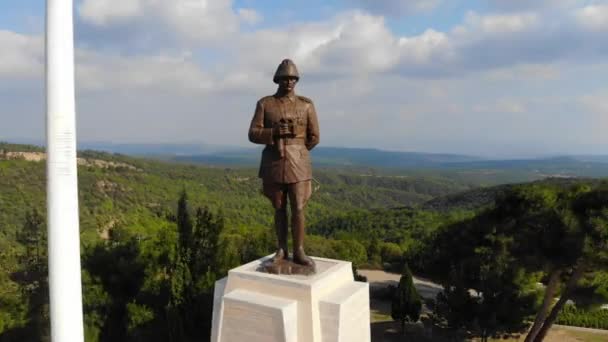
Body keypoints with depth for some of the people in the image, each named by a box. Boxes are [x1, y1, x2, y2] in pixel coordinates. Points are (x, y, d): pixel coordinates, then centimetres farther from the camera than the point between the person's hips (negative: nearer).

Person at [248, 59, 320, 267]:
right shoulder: (264, 104, 2)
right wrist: (274, 132, -19)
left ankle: (299, 252, 8)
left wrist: (294, 151, 6)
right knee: (279, 209, 9)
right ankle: (281, 250, 19)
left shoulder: (307, 105, 2)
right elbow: (253, 134, -4)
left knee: (298, 208, -3)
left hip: (298, 164, 0)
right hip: (273, 164, 1)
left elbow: (314, 138, 5)